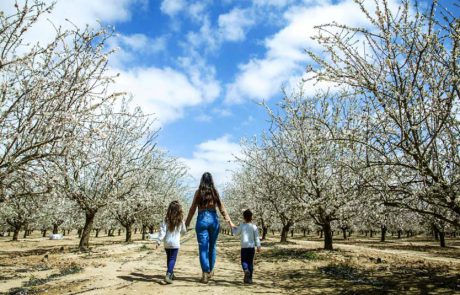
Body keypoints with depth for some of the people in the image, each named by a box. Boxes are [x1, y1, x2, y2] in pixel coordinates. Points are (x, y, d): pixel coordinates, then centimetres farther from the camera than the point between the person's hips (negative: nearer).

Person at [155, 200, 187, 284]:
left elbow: (162, 231, -10)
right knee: (172, 259, -1)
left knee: (169, 259, 18)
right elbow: (184, 231, 8)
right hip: (175, 243, -3)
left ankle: (171, 274, 31)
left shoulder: (166, 219, -4)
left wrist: (159, 240, -7)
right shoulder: (180, 220, -5)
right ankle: (168, 275, -17)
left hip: (167, 243, 3)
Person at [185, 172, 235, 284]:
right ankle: (210, 271, 28)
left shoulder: (199, 192, 0)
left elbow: (193, 209, 0)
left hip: (202, 220, -2)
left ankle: (205, 273, -5)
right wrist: (229, 221, 8)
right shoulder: (215, 192, 4)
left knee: (203, 248, 2)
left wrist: (187, 223, 7)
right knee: (212, 247, 17)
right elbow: (222, 209, 3)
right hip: (213, 219, 2)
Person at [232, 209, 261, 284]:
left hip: (244, 247, -2)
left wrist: (233, 228, 26)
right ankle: (249, 278, 12)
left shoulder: (241, 226, -4)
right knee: (250, 262, 11)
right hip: (252, 247, 2)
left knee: (244, 261, 8)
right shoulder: (254, 226, -1)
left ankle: (246, 270, -23)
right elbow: (256, 238, 0)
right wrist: (258, 246, 7)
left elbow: (236, 233, 9)